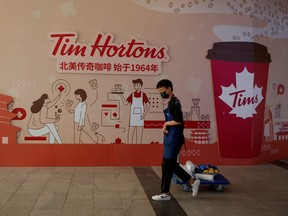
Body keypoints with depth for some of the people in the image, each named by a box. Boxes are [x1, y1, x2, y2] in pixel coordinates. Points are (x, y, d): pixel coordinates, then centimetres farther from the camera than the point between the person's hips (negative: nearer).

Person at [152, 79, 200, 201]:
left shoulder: (174, 102, -14)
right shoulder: (167, 102, 15)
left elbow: (179, 121, -23)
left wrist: (166, 123, -9)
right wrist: (165, 127, 2)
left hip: (174, 137, -10)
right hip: (169, 137, 10)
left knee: (167, 164, -4)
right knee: (171, 164, 14)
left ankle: (165, 193, 7)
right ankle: (193, 182, 25)